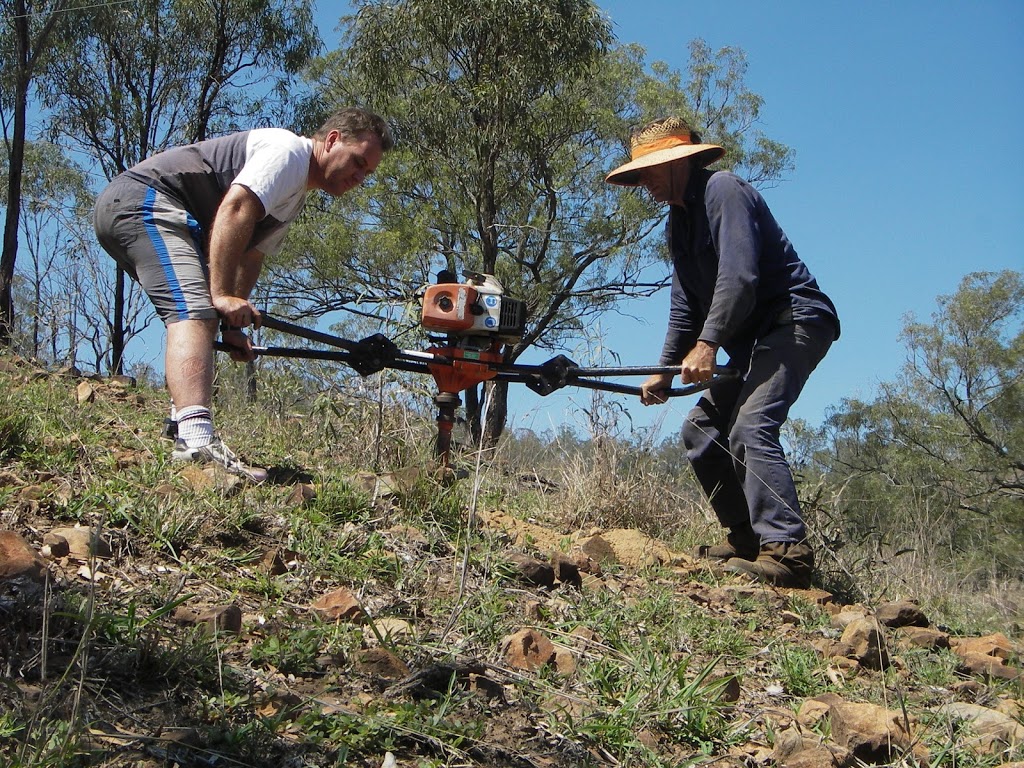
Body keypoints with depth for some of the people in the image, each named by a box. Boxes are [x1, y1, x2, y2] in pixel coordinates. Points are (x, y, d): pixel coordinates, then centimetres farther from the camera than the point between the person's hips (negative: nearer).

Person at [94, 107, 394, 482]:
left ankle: (183, 424, 19)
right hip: (144, 201, -11)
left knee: (203, 317, 19)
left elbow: (250, 257, 19)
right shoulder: (289, 150, -8)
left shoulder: (295, 194, 23)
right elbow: (235, 209, -23)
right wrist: (223, 295, -26)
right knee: (194, 313, -25)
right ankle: (196, 442, -41)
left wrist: (233, 325, 7)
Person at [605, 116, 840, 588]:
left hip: (794, 320, -10)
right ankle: (746, 537, 15)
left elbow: (739, 276, -24)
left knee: (750, 428, -25)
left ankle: (787, 550, -28)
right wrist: (666, 370, 13)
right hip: (755, 337, 10)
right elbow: (685, 305, 19)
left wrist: (708, 344, -26)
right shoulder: (678, 221, 17)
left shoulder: (723, 190, -12)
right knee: (701, 429, 9)